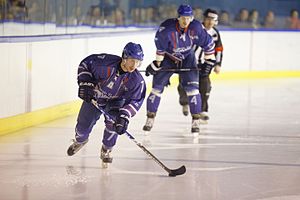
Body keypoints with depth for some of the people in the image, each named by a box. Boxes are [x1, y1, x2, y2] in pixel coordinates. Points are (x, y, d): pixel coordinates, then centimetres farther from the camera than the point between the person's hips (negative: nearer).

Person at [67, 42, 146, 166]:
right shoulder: (106, 62, -33)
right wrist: (85, 84, -24)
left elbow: (135, 101, -24)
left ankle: (106, 150, 3)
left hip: (115, 102, 0)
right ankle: (79, 140, 44)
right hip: (93, 97, 0)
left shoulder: (137, 80, -27)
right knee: (84, 124, 6)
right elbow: (85, 64, -18)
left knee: (113, 123, -23)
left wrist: (124, 116, -37)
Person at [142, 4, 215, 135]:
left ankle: (196, 121, -2)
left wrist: (209, 62, -6)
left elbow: (208, 43, -9)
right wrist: (156, 64, -9)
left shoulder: (196, 27, -23)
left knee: (192, 88, -10)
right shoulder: (166, 28, -30)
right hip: (168, 58, -1)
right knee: (157, 87, -2)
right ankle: (150, 119, 10)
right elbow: (160, 47, -16)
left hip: (187, 58, 1)